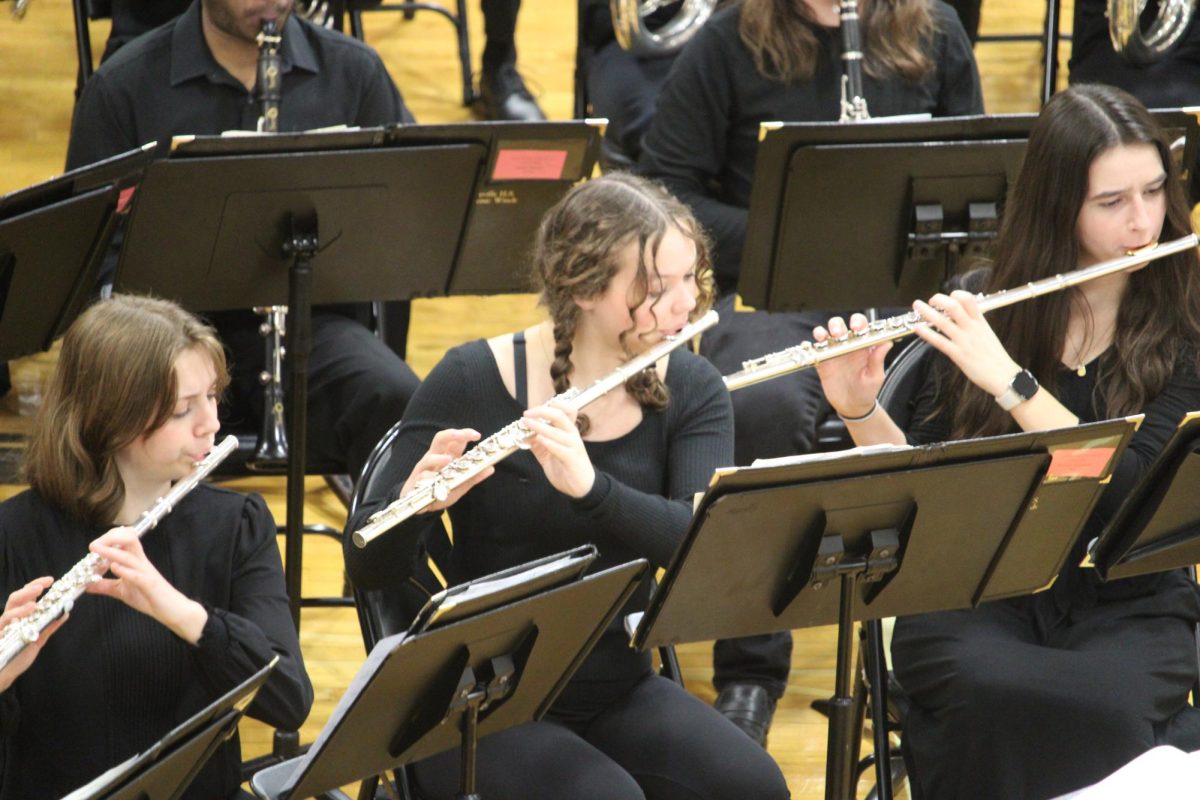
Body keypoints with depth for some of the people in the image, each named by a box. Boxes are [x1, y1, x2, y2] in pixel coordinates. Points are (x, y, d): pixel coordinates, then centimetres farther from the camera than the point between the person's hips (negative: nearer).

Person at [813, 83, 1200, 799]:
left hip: (1128, 606, -1)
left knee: (1106, 707, -36)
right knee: (992, 697, -35)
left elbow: (1132, 487, -15)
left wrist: (1007, 380, -22)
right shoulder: (979, 310, 6)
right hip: (980, 596, 1)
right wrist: (861, 411, -12)